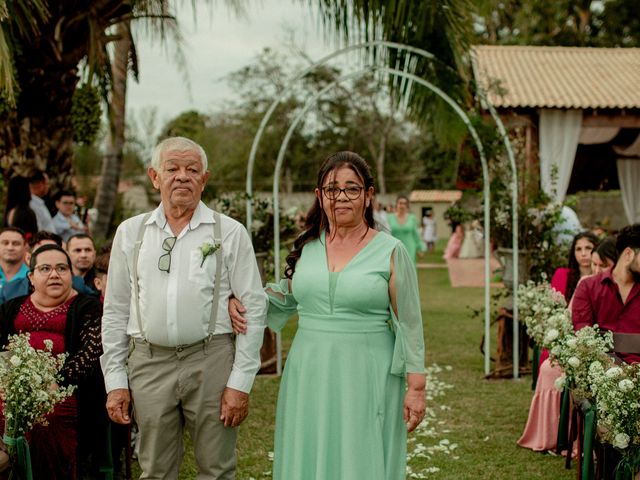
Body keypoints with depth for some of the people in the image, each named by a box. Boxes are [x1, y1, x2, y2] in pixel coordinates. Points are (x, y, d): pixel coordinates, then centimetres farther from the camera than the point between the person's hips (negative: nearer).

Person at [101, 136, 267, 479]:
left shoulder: (230, 233, 1)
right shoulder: (131, 232, 8)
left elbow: (253, 308, -1)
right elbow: (115, 312, 11)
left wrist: (241, 382, -6)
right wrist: (115, 381, 6)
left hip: (210, 362, -2)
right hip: (149, 364, 2)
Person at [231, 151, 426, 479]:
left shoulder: (391, 252, -4)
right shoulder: (306, 247, 6)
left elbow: (409, 325, -3)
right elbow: (284, 296, 22)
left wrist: (416, 386, -5)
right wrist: (241, 301, 6)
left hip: (366, 378, -4)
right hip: (309, 376, 4)